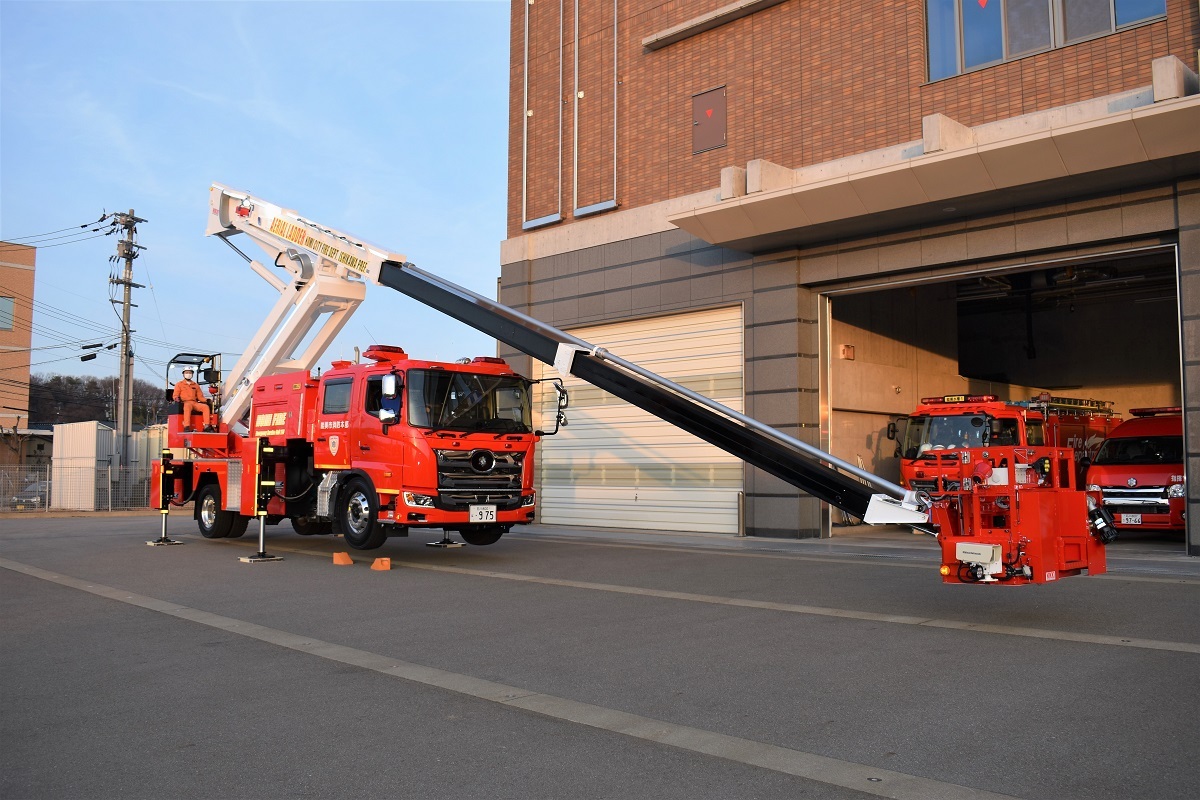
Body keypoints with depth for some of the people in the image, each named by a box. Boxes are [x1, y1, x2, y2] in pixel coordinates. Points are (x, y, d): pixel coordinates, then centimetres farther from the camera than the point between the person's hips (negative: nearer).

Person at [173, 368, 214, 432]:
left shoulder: (196, 385, 25)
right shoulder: (179, 384, 16)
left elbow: (200, 396, 21)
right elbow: (175, 395, 9)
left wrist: (206, 401, 1)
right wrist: (177, 399, -16)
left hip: (195, 403, 4)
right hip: (185, 402, -4)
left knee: (206, 407, -26)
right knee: (187, 407, -41)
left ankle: (207, 426, -33)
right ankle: (186, 427, -52)